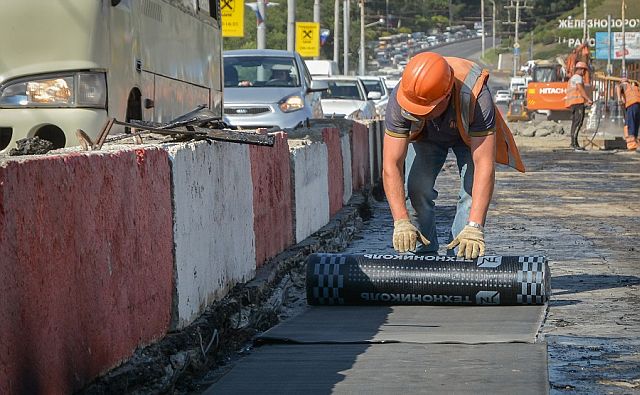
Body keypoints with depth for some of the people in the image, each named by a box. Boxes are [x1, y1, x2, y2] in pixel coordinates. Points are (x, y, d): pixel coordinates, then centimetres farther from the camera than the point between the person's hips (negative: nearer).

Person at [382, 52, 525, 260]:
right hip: (427, 136, 1)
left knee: (474, 189, -20)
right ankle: (424, 253, -1)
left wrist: (474, 228, -54)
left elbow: (484, 165, -47)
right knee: (418, 188, -17)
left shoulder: (477, 98, -45)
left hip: (470, 135, -1)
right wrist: (401, 223, -48)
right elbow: (391, 166, -38)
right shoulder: (399, 98, -39)